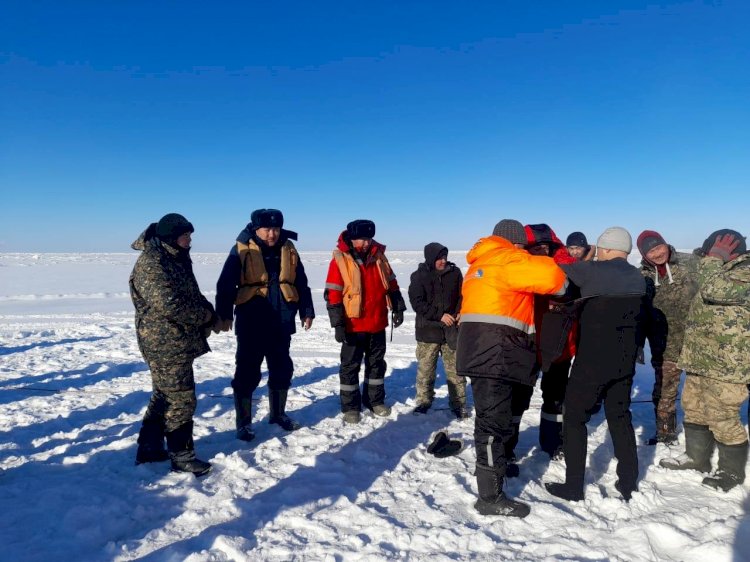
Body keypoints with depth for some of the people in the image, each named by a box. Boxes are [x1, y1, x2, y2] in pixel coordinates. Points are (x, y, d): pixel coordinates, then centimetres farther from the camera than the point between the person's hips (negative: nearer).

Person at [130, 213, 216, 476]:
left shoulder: (176, 259, 12)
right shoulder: (151, 263, -19)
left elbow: (192, 295, 17)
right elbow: (169, 305, -27)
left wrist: (209, 313, -2)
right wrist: (204, 316, -14)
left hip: (177, 342, 10)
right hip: (166, 344, -10)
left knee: (165, 396, 19)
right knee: (181, 400, -2)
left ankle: (149, 448, 31)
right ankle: (182, 457, 11)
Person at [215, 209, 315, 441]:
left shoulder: (288, 249, 5)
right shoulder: (242, 250, -8)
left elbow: (301, 283, 12)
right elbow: (226, 284, -7)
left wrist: (306, 311, 12)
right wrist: (224, 314, -11)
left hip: (281, 323, 5)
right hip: (251, 323, -4)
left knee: (282, 369, 14)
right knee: (247, 372, 1)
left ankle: (278, 414, 32)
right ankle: (244, 423, 14)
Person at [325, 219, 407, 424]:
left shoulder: (378, 255, 3)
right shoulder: (340, 259, -11)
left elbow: (391, 283, 14)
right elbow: (333, 293, -13)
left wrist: (397, 308, 13)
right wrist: (338, 324, -16)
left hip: (378, 323, 5)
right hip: (354, 325, -5)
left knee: (377, 363, 16)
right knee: (350, 366, 5)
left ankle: (375, 401, 32)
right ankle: (351, 407, 17)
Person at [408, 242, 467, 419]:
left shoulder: (454, 273, 2)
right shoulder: (419, 276, -4)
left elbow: (462, 296, 11)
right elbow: (417, 303, -10)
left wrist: (460, 313, -6)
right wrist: (440, 315, -16)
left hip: (452, 329, 1)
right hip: (428, 330, -1)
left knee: (455, 369, 5)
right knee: (425, 369, 8)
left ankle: (458, 404, 15)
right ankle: (424, 401, 24)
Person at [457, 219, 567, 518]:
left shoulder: (479, 264, 23)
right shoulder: (506, 259, -9)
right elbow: (548, 274, -19)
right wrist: (561, 288, 1)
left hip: (484, 353, 10)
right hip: (494, 354, -10)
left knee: (491, 418, 24)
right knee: (495, 422, -7)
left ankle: (494, 465, 41)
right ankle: (490, 497, -1)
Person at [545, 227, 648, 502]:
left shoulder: (594, 271, -15)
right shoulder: (638, 278, 7)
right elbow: (639, 319, 14)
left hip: (592, 361, -7)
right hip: (625, 362, 7)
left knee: (574, 418, 5)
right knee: (620, 417, 19)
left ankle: (573, 486, 8)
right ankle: (628, 482, 26)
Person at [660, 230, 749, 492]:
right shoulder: (720, 274, 15)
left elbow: (714, 290, -30)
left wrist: (712, 259, -17)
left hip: (726, 364, -9)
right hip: (701, 360, 10)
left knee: (722, 418, 0)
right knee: (694, 409, 18)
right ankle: (696, 457, 33)